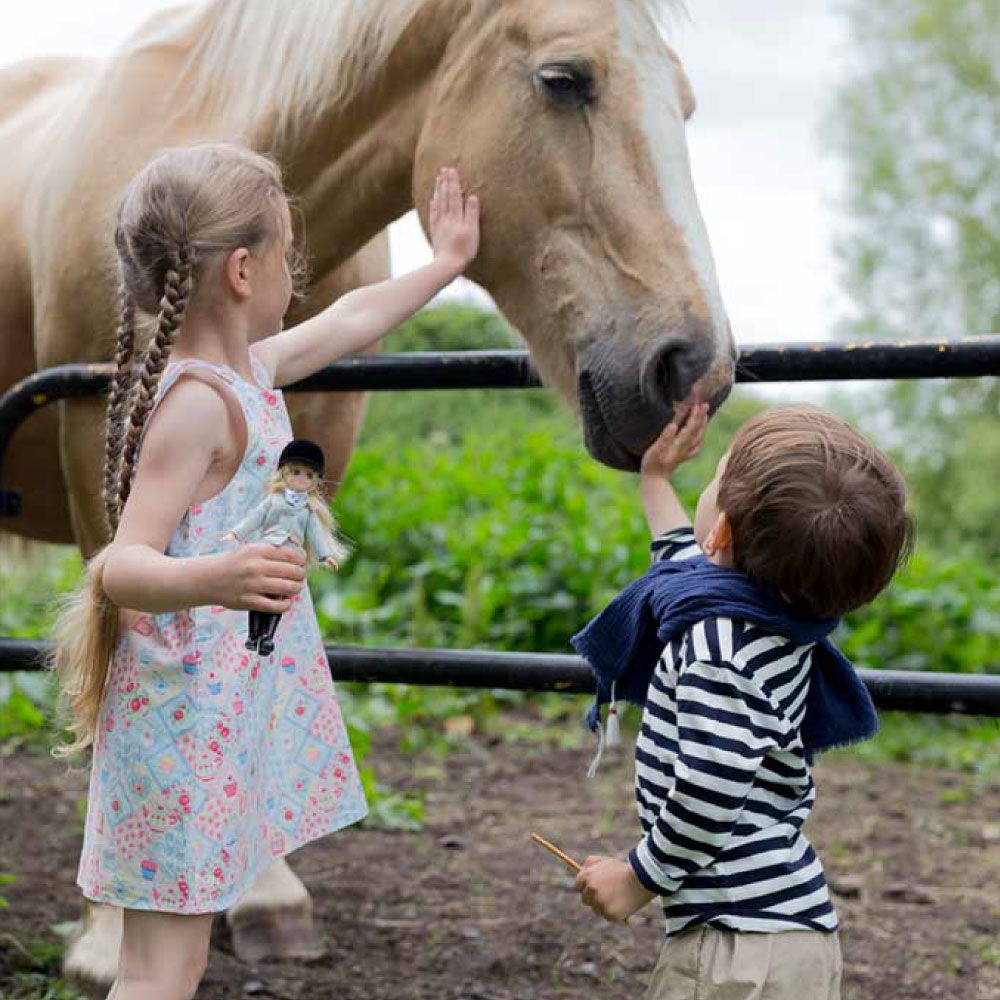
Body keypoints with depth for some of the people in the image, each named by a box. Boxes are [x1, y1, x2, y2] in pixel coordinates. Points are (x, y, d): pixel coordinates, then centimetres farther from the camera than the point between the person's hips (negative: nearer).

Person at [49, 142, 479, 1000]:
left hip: (234, 698, 10)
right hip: (189, 712, -10)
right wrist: (211, 581, -50)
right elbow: (125, 565, -28)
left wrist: (444, 263, 42)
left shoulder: (248, 369, 9)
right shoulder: (199, 405, -20)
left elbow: (348, 321, 29)